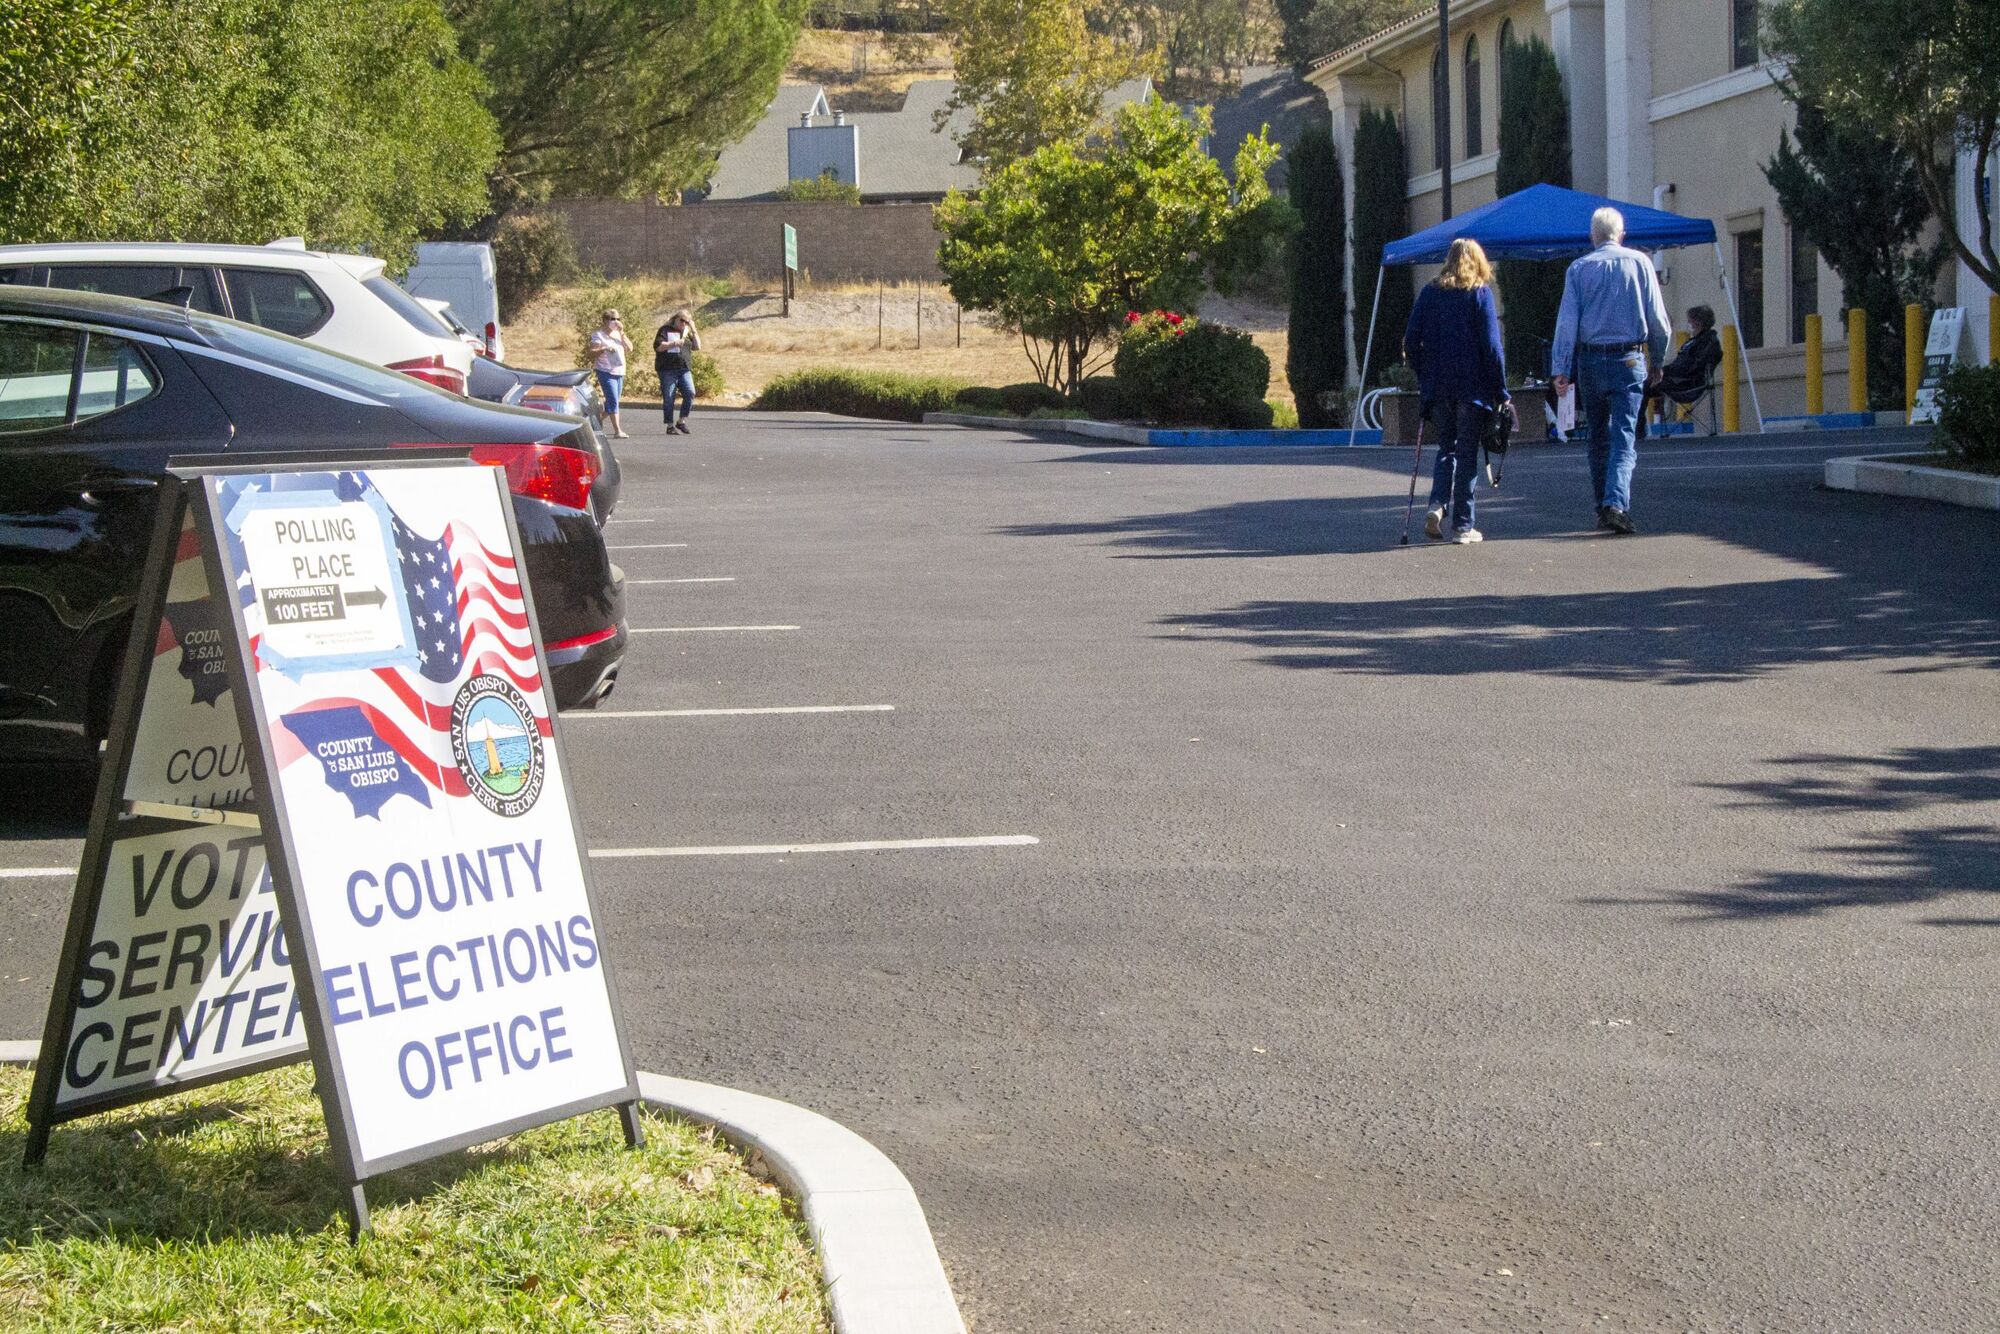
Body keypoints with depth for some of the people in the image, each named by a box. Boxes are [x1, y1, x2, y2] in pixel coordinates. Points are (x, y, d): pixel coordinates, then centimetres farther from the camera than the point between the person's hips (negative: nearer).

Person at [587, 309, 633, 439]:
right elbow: (592, 353, -8)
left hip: (619, 372, 7)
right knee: (613, 401, -14)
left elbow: (629, 348, 2)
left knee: (611, 402, 9)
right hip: (606, 371, -7)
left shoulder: (618, 334, 14)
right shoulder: (598, 335, -3)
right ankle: (617, 431, -17)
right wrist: (604, 349, -24)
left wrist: (622, 332, -4)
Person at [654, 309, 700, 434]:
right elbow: (658, 346, -7)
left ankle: (681, 421, -1)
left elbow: (697, 347, 12)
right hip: (668, 370, -4)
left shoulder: (686, 333, 19)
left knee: (690, 393, -12)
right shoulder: (665, 330, 3)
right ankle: (670, 425, 4)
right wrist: (674, 343, -16)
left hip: (685, 369, 4)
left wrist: (693, 330, 7)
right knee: (669, 399, -3)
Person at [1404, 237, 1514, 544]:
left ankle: (1437, 505, -7)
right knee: (1467, 453, 4)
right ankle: (1462, 525, 4)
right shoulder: (1480, 293, -4)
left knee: (1446, 448, 15)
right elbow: (1491, 346, -8)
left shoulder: (1429, 292, 5)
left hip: (1437, 388, 3)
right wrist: (1501, 392, -4)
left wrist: (1423, 377, 13)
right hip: (1473, 388, -3)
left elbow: (1411, 342, 3)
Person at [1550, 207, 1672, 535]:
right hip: (1629, 360, -2)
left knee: (1598, 439, 13)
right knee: (1623, 437, -6)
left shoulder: (1578, 269, 4)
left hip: (1589, 361, 2)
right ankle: (1616, 504, -25)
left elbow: (1566, 321, -2)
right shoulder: (1638, 263, 2)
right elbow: (1657, 318, 2)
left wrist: (1561, 370, -3)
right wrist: (1657, 361, 13)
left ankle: (1603, 510, 16)